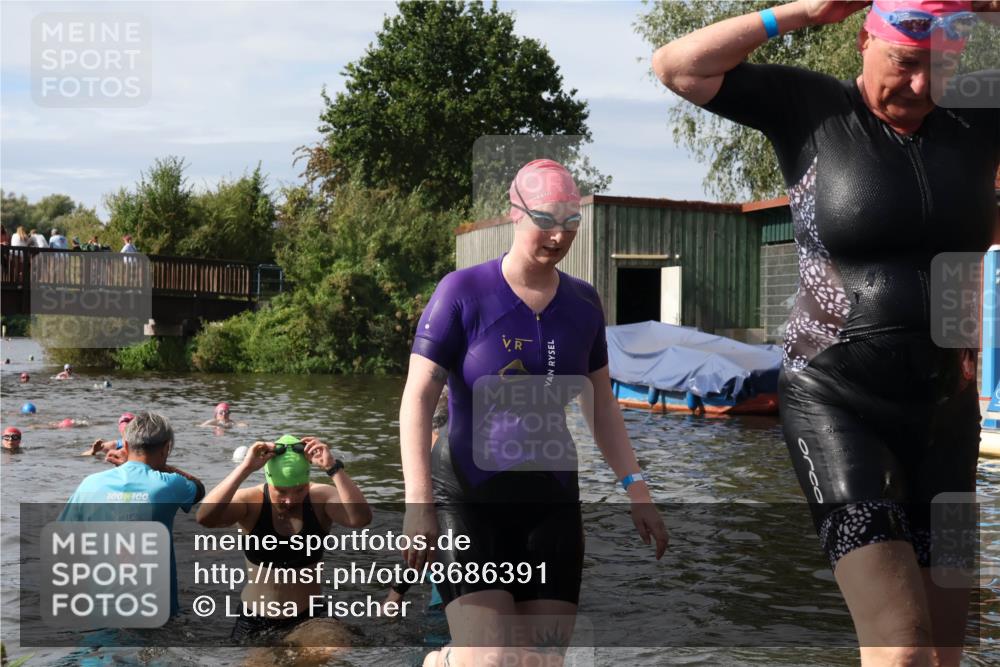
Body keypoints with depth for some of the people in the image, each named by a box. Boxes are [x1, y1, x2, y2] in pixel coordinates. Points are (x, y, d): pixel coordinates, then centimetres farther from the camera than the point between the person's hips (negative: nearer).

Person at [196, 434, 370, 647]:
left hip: (308, 619, -1)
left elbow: (361, 518, -30)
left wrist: (333, 468, -37)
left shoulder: (321, 498, -12)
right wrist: (245, 468, -36)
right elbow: (205, 518, -31)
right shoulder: (251, 501, -13)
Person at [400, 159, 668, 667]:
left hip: (552, 501, 5)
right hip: (469, 498, -5)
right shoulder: (463, 291, -8)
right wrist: (418, 503, -19)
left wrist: (635, 488, 12)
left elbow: (601, 405, 16)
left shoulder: (583, 301, 7)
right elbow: (417, 400, -11)